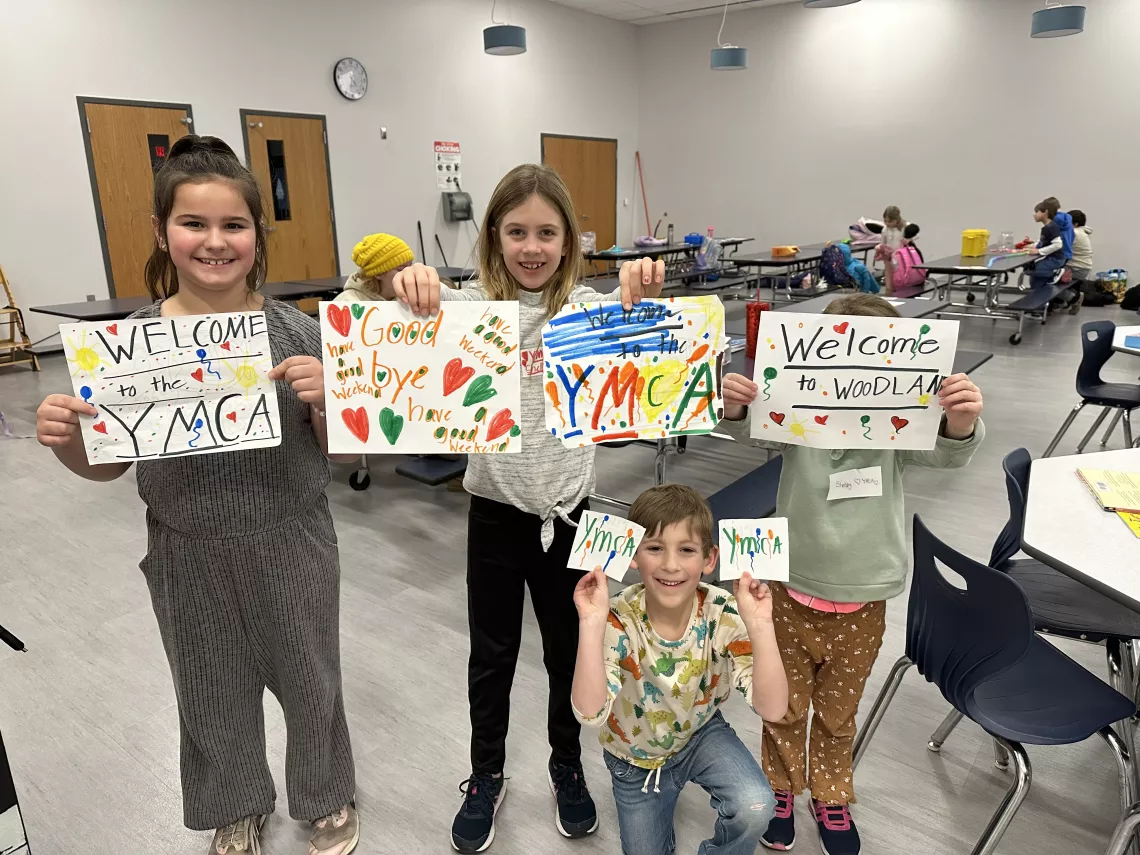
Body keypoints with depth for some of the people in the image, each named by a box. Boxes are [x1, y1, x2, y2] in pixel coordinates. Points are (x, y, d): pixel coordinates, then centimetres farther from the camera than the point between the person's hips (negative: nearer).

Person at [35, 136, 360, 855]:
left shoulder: (297, 331, -11)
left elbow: (338, 450, -6)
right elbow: (111, 464, 1)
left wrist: (323, 398, -25)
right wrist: (65, 440, -19)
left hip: (291, 550, -1)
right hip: (189, 558, 2)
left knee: (311, 683, 18)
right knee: (215, 696, 22)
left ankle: (329, 796, 48)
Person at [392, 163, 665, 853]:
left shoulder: (589, 308, -3)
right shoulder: (471, 304, -2)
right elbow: (419, 311, -18)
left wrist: (645, 288, -43)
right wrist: (409, 285, -41)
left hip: (566, 510, 0)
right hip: (495, 510, 0)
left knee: (569, 652, 17)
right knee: (491, 657, 16)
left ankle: (568, 767, 42)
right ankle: (487, 775, 40)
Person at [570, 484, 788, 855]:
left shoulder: (724, 615, -27)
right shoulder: (619, 621, -31)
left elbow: (772, 709, -33)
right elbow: (590, 713, -42)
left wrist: (760, 626, -46)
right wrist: (591, 624, -51)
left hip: (701, 734, 0)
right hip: (636, 754, 0)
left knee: (755, 808, -25)